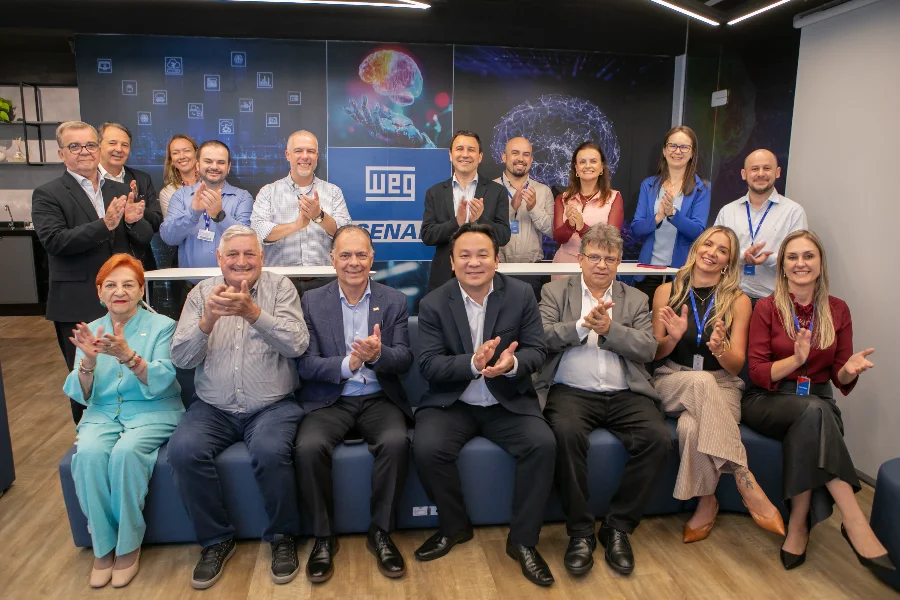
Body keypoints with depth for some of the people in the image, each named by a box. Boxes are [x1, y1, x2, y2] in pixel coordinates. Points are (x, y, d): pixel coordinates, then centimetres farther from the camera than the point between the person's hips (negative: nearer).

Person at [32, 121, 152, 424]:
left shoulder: (121, 191, 10)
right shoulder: (48, 195, -3)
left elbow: (143, 241, 8)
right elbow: (54, 241, -17)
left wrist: (134, 221, -15)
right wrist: (104, 224, -28)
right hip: (79, 307, -3)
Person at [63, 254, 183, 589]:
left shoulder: (162, 326, -2)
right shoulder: (90, 331, 8)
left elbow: (161, 382, -16)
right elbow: (80, 395, 1)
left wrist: (127, 355, -33)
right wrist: (88, 362, -21)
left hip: (153, 411, -3)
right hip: (103, 413, 3)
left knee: (125, 453, -32)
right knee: (87, 454, -28)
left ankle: (129, 544, -12)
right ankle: (102, 545, -11)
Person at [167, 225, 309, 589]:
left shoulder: (280, 287, 0)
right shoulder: (201, 293, 6)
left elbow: (297, 344, -13)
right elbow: (180, 358, -1)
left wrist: (252, 312, -26)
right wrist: (208, 320, -20)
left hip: (272, 406, -2)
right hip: (213, 408, 3)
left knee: (270, 451, -31)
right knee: (183, 450, -24)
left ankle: (282, 537, -3)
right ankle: (216, 540, -1)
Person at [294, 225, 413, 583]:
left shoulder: (394, 301, 5)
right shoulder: (311, 302, 3)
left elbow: (404, 360, -3)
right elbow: (306, 365, -4)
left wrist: (378, 354, -27)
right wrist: (349, 363, -23)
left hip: (379, 399, 0)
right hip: (329, 400, 0)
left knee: (396, 442, -30)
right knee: (308, 447, -29)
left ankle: (381, 533, -8)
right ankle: (324, 536, -5)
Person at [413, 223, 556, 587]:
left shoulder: (522, 295, -1)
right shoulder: (432, 304, -3)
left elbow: (537, 350, -4)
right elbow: (429, 365, -10)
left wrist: (512, 363, -29)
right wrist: (473, 363, -29)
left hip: (508, 401, 1)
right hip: (451, 403, 0)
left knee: (543, 445, -24)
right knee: (427, 448, -26)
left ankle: (523, 540, -4)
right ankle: (454, 527, 4)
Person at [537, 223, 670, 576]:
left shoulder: (635, 299, 17)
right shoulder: (555, 292, 11)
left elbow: (648, 349, 2)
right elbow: (542, 337, -4)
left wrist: (609, 328, -12)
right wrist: (584, 324, -15)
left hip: (624, 394, 3)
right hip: (571, 391, -2)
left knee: (658, 439, -24)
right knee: (567, 434, -33)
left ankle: (618, 527, -5)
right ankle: (580, 531, -14)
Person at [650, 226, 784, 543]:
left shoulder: (738, 301, 4)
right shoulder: (667, 291, 5)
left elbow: (736, 365, 1)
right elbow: (655, 354, 8)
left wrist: (719, 348, -21)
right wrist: (672, 338, -15)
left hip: (720, 387, 0)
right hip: (672, 382, 0)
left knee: (691, 426, -36)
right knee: (702, 380, -37)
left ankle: (707, 502, -14)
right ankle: (749, 487, -30)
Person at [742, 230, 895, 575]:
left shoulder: (837, 310, 7)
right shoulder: (767, 308, -1)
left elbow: (839, 378, 8)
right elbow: (758, 374, -6)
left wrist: (850, 369, -16)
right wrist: (796, 359, -23)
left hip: (817, 403, 2)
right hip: (769, 401, -2)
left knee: (807, 428, -35)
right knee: (814, 410, -35)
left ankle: (799, 524, -25)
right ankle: (854, 521, -34)